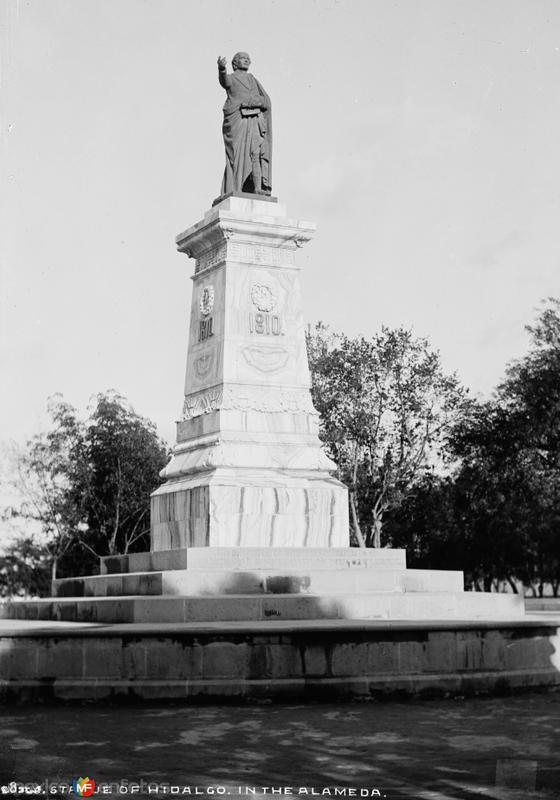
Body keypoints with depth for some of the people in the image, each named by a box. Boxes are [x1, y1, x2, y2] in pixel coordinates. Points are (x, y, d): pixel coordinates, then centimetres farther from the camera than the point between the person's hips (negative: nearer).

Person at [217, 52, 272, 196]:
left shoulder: (252, 79, 28)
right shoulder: (230, 78, 14)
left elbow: (266, 102, 20)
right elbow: (224, 80, -14)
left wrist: (251, 100, 2)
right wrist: (222, 68, -34)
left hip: (255, 120, 4)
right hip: (237, 120, -4)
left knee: (256, 153, -12)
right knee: (237, 156, -13)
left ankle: (258, 189, -20)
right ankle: (233, 192, -17)